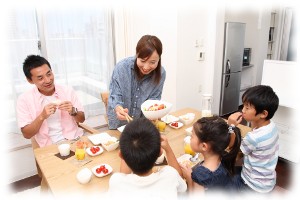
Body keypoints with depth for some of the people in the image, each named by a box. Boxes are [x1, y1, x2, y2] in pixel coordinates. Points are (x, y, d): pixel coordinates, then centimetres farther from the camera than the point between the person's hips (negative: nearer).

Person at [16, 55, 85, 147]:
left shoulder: (67, 91, 2)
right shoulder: (24, 99, -2)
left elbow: (82, 119, 8)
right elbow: (26, 134, -2)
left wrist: (73, 111, -13)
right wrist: (42, 116, -18)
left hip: (75, 139, 2)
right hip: (49, 146, -1)